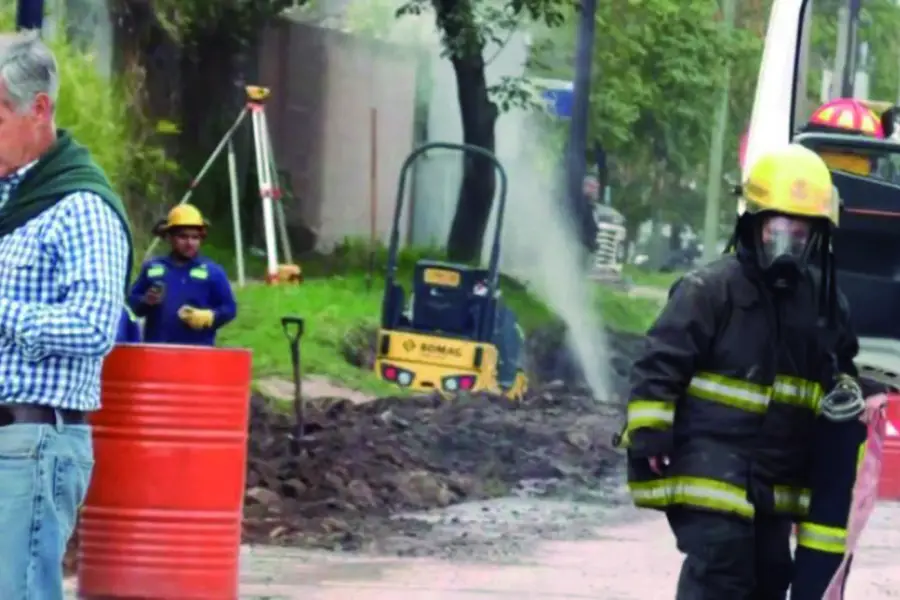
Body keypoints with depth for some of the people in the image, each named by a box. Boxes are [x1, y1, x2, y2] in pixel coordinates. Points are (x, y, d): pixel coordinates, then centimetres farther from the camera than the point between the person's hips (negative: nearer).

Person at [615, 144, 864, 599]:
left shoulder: (823, 300, 10)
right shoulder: (710, 289, -11)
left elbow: (839, 361, 28)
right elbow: (660, 364, -12)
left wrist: (844, 390, 6)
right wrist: (647, 435, -16)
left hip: (777, 475, 8)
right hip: (710, 470, -7)